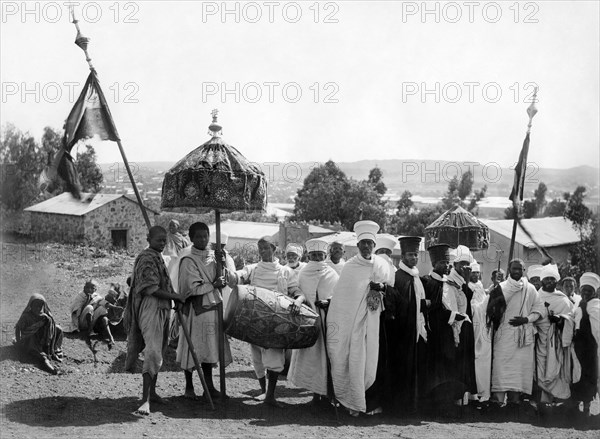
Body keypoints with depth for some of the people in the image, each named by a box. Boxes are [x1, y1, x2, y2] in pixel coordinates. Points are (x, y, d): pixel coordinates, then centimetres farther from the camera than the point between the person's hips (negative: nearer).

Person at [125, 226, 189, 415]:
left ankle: (152, 392, 27)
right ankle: (145, 400, -20)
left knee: (158, 352, 15)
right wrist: (177, 296, -15)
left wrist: (177, 299, 16)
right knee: (153, 353, -17)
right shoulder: (146, 258, -13)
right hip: (150, 309, -10)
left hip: (162, 309, 10)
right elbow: (150, 289, -19)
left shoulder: (158, 258, 18)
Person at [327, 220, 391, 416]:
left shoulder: (382, 265, 9)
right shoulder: (349, 267, 1)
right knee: (355, 361, -4)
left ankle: (374, 401, 8)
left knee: (374, 360, 0)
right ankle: (354, 402, 3)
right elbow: (341, 295, -1)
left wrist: (382, 288, -7)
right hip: (353, 321, -2)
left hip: (375, 321, 2)